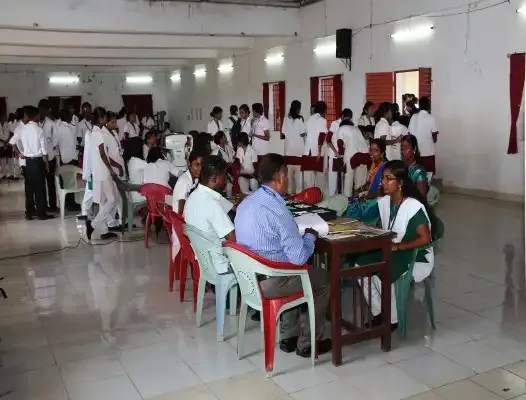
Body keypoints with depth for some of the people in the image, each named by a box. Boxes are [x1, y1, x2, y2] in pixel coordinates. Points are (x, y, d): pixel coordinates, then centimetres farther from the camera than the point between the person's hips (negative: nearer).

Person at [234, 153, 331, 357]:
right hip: (269, 282, -8)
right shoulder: (277, 210, -24)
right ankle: (307, 343, 23)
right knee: (324, 279, 14)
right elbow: (299, 257, -21)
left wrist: (297, 235, 14)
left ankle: (288, 336, 34)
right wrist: (310, 236, -2)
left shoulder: (245, 203, 3)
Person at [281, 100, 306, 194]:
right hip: (299, 148, -4)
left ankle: (289, 191, 13)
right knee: (298, 170, 2)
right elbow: (303, 134, -12)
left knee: (289, 170, 9)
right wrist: (305, 134, 10)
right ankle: (298, 191, 4)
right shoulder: (300, 119, -10)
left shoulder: (286, 119, 2)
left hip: (289, 148, 4)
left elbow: (283, 134, 3)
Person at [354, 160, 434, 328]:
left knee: (380, 275, -29)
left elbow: (425, 239, -25)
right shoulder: (383, 202, 2)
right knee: (361, 266, -14)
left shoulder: (414, 206, -21)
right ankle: (378, 313, 1)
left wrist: (396, 246, -24)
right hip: (390, 251, 8)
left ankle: (392, 319, -3)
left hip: (417, 257, -8)